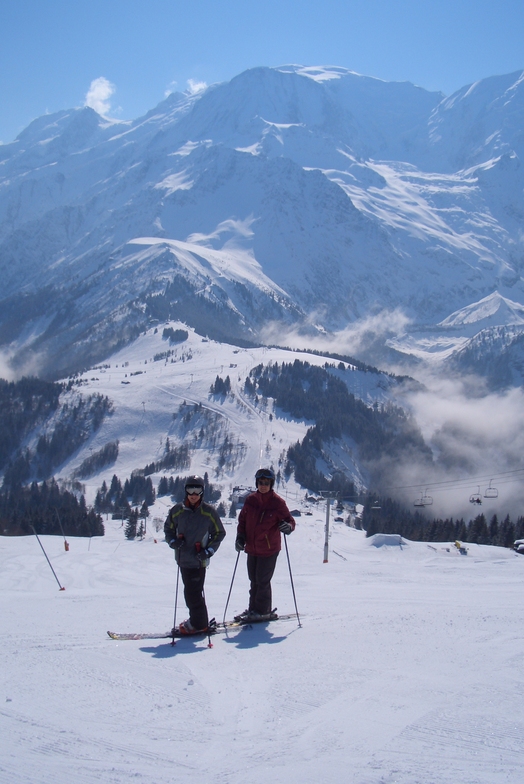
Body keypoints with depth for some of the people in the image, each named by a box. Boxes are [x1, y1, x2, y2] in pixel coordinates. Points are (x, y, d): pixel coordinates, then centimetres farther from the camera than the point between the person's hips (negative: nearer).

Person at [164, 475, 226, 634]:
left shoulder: (209, 512, -3)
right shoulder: (177, 510, 5)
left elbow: (219, 533, 5)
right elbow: (168, 529, 17)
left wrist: (209, 551, -6)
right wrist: (173, 541, -4)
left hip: (198, 560, -4)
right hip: (183, 558, 4)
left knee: (194, 593, -7)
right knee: (190, 592, 11)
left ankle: (198, 624, 6)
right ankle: (197, 620, 24)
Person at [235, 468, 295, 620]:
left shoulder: (277, 502, -11)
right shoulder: (250, 500, 0)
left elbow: (290, 521, -5)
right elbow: (242, 520, 11)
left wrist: (287, 527, -29)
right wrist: (240, 537, -3)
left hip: (269, 549, -5)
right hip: (252, 548, 5)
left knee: (262, 581, 0)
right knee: (254, 580, 15)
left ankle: (262, 611, 14)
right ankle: (253, 608, 28)